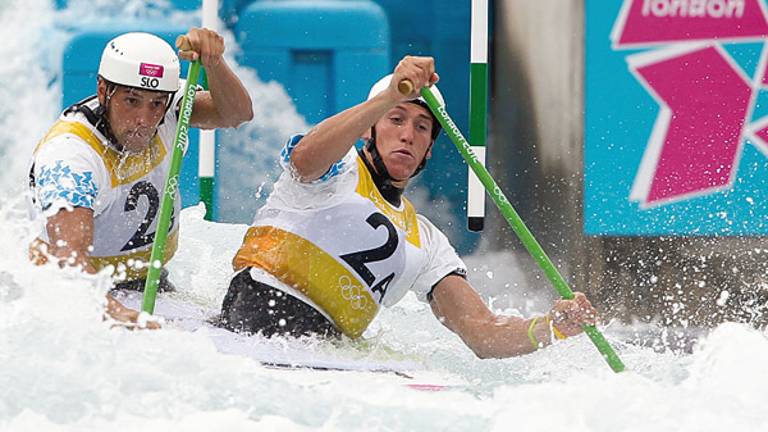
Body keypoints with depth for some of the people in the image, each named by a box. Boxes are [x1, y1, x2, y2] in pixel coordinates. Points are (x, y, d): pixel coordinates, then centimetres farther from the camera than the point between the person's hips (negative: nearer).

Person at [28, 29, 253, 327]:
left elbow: (236, 113, -22)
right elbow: (69, 253, -44)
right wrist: (115, 311, -62)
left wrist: (213, 62, -42)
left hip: (149, 281, 5)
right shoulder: (67, 154, -32)